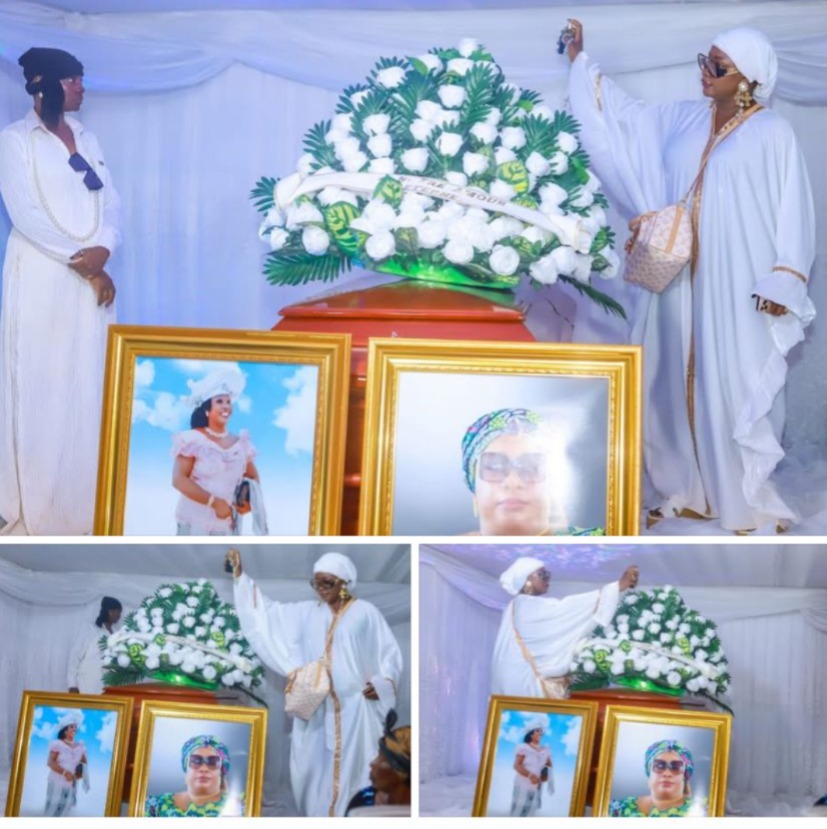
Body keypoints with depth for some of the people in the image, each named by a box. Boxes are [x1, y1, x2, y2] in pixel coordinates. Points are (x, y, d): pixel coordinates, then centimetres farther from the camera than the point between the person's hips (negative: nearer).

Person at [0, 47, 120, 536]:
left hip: (93, 276, 5)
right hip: (42, 276, -5)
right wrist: (80, 262, -15)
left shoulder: (87, 139, 16)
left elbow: (111, 205, 8)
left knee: (90, 384, 5)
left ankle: (86, 498, 13)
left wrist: (102, 252, -11)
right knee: (42, 383, -3)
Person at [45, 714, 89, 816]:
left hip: (71, 784, 4)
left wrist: (82, 772, -9)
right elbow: (50, 762, -15)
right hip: (57, 782, -4)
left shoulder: (80, 746, 8)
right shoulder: (57, 744, -7)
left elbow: (84, 762, 14)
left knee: (65, 809, 5)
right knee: (53, 809, -5)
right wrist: (64, 772, -25)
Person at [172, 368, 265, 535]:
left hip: (227, 526, 5)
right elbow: (179, 479, -15)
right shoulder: (193, 440, -8)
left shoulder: (240, 444, 8)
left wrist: (250, 500, -4)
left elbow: (253, 477, 19)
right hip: (195, 522, -5)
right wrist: (214, 501, -22)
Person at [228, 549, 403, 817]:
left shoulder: (366, 613, -2)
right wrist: (240, 575, 7)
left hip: (354, 708, -4)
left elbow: (389, 653, 1)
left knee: (350, 770, -2)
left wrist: (381, 683, -15)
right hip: (316, 709, 4)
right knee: (312, 769, 5)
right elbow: (266, 611, 12)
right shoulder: (306, 612, 9)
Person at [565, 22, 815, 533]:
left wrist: (782, 284, -13)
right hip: (684, 280, 6)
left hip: (738, 287, -5)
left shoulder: (773, 135, -6)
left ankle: (744, 499, 8)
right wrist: (580, 60, 16)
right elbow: (627, 116, 18)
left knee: (735, 388, -3)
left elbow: (793, 213, -7)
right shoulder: (684, 120, 9)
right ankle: (687, 490, 20)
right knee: (680, 381, 9)